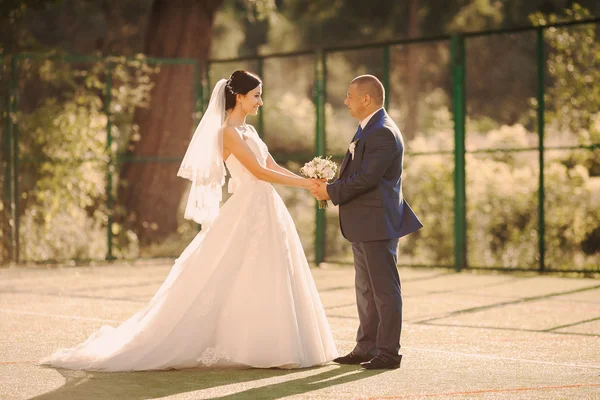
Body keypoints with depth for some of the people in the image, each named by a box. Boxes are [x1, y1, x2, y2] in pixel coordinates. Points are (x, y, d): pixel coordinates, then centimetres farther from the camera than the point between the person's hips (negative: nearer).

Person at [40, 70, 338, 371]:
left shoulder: (248, 130, 16)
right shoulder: (228, 132, -12)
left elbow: (273, 166, 13)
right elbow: (259, 172, -17)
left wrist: (308, 181, 0)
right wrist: (304, 183, -15)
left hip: (265, 212, 9)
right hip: (246, 213, -9)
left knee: (267, 282, 8)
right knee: (228, 282, -6)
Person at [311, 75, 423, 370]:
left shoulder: (383, 133, -18)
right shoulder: (368, 129, 15)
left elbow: (366, 178, -24)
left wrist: (332, 191, -14)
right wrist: (331, 186, 2)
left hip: (378, 223, -11)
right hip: (363, 224, 11)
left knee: (384, 289, -3)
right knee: (365, 290, 15)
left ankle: (388, 353, 2)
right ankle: (366, 348, 23)